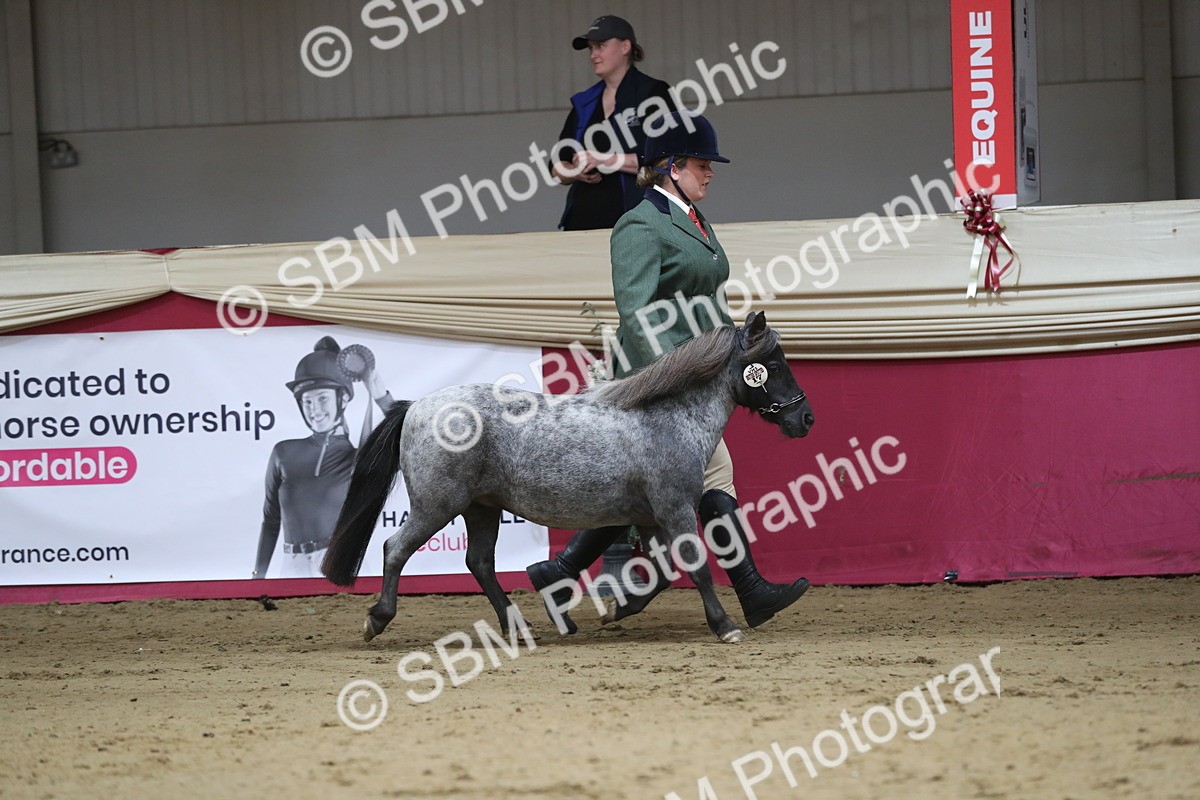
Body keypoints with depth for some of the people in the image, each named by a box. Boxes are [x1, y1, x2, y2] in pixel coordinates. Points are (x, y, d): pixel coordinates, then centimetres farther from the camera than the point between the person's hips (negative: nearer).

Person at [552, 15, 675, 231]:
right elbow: (557, 168, 21)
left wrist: (608, 160, -15)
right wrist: (575, 172, -2)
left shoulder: (653, 93, 0)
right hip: (583, 219, 5)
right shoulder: (583, 103, 18)